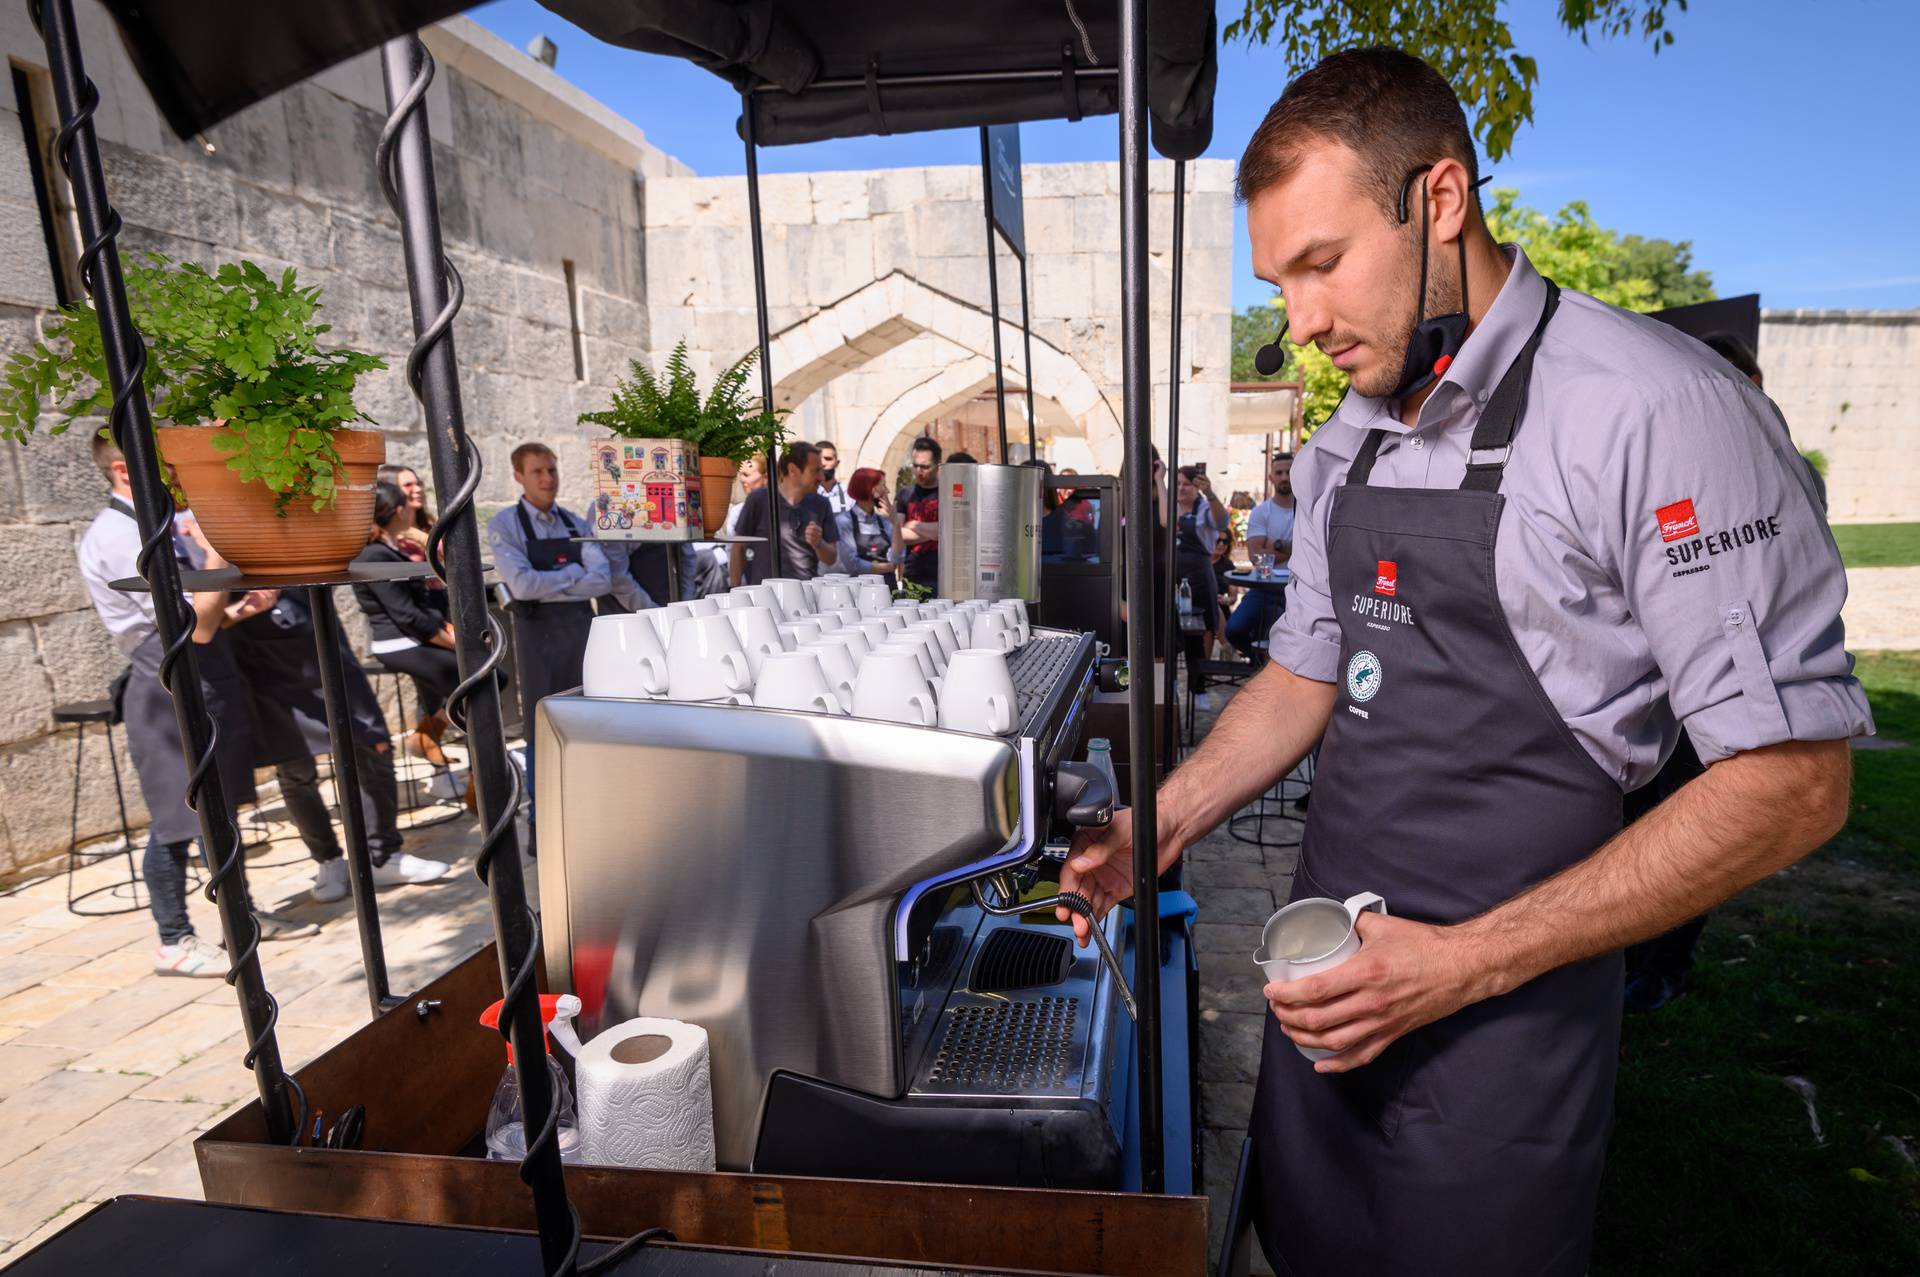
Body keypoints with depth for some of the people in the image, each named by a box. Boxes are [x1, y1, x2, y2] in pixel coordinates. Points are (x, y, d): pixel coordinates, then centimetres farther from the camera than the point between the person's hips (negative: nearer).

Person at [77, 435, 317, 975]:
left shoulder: (173, 519, 9)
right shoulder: (115, 538, -17)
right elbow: (198, 625, -21)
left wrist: (239, 606, 0)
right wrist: (217, 551, -19)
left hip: (213, 677, 9)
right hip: (169, 691, -8)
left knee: (221, 806, 16)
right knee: (178, 817, 1)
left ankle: (243, 915, 28)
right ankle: (174, 941, 17)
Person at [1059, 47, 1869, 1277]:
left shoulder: (1655, 409, -17)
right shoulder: (1345, 445, 5)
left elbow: (1793, 778, -16)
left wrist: (1468, 962, -21)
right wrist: (1161, 825, 0)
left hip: (1505, 998, -6)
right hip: (1331, 966, 6)